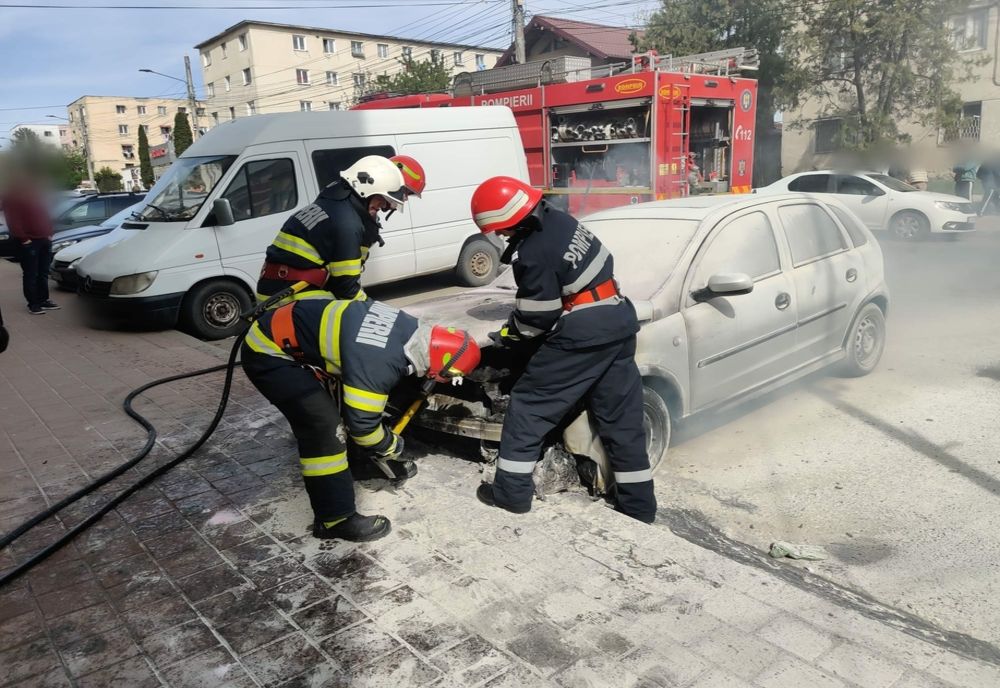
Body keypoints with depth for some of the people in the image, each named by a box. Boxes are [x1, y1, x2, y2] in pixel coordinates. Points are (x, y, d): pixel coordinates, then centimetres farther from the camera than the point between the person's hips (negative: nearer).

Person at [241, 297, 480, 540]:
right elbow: (361, 423, -20)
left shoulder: (407, 328, -5)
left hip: (278, 334, 9)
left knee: (321, 416, 24)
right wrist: (392, 447, -2)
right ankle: (335, 519, -2)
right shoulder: (377, 363, -32)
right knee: (322, 426, -12)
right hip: (267, 353, -9)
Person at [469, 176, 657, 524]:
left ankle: (511, 491, 11)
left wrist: (508, 335, 8)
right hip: (618, 321, 9)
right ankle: (639, 505, 21)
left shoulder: (532, 255, -19)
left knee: (528, 405, 5)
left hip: (580, 335, -9)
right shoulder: (558, 219, 8)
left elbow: (537, 316, -11)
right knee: (622, 418, 13)